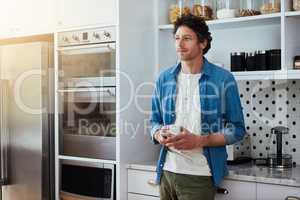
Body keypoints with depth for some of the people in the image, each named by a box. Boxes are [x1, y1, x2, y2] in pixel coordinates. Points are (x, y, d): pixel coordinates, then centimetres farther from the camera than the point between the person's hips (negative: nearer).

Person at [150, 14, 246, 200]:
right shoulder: (164, 78, 5)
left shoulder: (223, 79, -6)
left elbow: (237, 129, -5)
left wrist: (199, 141, -17)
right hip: (167, 171, 4)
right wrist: (159, 135, -9)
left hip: (200, 175, -4)